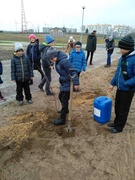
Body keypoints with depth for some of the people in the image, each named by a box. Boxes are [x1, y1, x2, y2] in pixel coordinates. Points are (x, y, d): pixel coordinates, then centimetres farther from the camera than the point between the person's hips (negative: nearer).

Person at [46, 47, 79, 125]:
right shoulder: (58, 61, 5)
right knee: (61, 97, 26)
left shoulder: (64, 61, -25)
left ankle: (62, 119, 15)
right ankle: (65, 110, 51)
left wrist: (76, 83, -25)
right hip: (63, 83, 10)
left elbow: (72, 71, -26)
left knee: (64, 101, 0)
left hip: (67, 84, -10)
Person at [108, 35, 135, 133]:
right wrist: (113, 83, 11)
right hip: (120, 87, 7)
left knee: (123, 109, 9)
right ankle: (116, 122, 40)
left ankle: (119, 127, 27)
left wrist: (126, 83, -20)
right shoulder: (123, 57, 2)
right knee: (117, 106, 20)